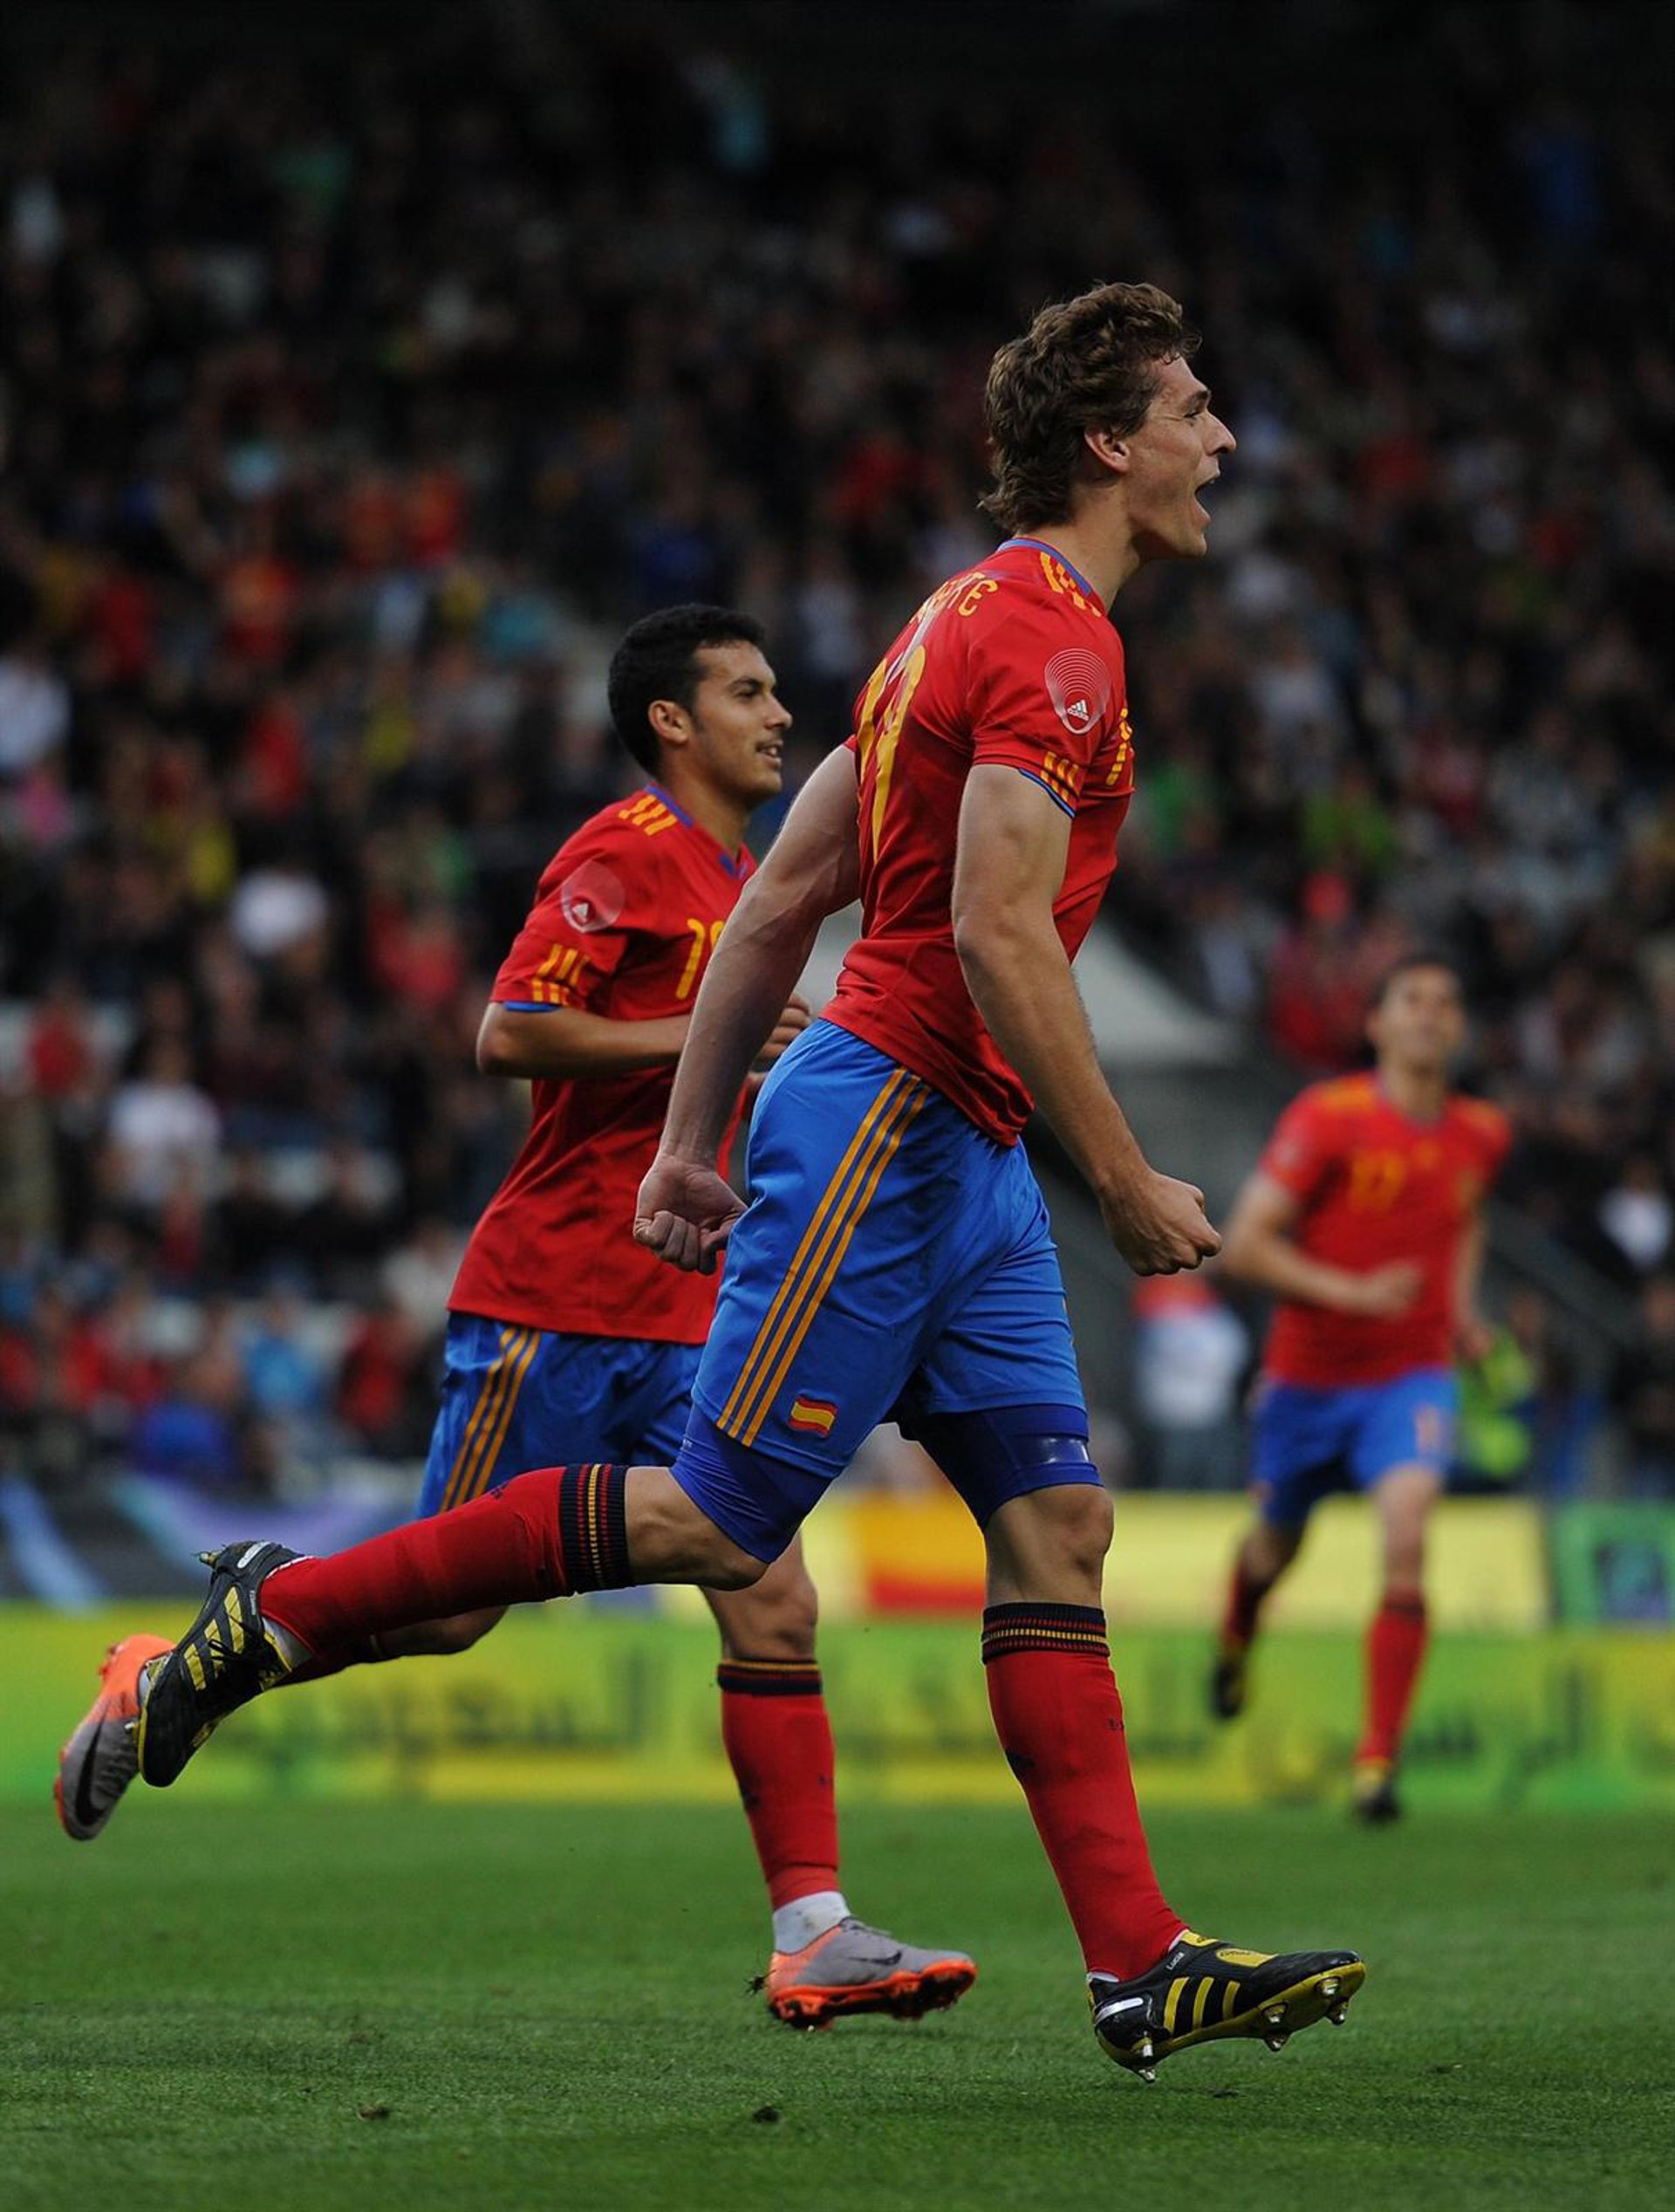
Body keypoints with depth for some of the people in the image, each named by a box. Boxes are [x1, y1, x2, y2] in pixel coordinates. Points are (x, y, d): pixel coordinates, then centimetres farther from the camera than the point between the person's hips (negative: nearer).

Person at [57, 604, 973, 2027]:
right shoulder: (628, 853, -9)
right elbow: (510, 1032, -19)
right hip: (553, 1303, -8)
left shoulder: (736, 877, 20)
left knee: (776, 1612, -5)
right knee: (449, 1605, -5)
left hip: (680, 1319, 8)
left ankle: (814, 1933, -9)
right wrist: (706, 1037, -18)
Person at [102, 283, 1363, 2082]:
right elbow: (995, 932, -23)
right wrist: (1126, 1182, -18)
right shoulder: (1048, 638, -14)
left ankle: (1139, 1964, -3)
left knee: (1057, 1523, 2)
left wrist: (690, 1141, 19)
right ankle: (285, 1612, 3)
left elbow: (777, 896, 19)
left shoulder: (979, 621, 18)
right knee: (719, 1521, -7)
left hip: (957, 1154, 10)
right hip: (890, 1122, -10)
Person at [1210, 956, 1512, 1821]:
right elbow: (1243, 1245, -16)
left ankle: (1378, 1759, -20)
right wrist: (1352, 1292, -25)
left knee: (1406, 1539, -23)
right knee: (1276, 1544, 18)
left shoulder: (1482, 1134, 1)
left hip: (1412, 1376, 1)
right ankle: (1236, 1640, 56)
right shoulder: (1326, 1117, -15)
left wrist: (1462, 1309, 9)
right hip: (1307, 1375, -1)